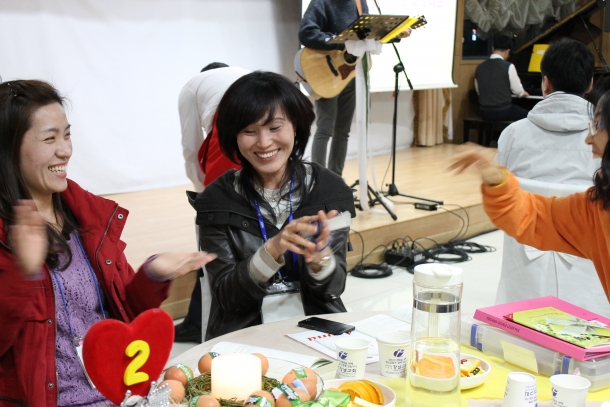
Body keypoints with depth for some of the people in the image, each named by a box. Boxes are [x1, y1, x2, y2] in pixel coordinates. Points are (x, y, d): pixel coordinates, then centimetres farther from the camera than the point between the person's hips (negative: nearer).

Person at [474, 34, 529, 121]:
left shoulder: (479, 68, 1)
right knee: (526, 114, 20)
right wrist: (523, 93, 19)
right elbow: (518, 91, -4)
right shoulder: (508, 66, -11)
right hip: (503, 112, -5)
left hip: (484, 113, 5)